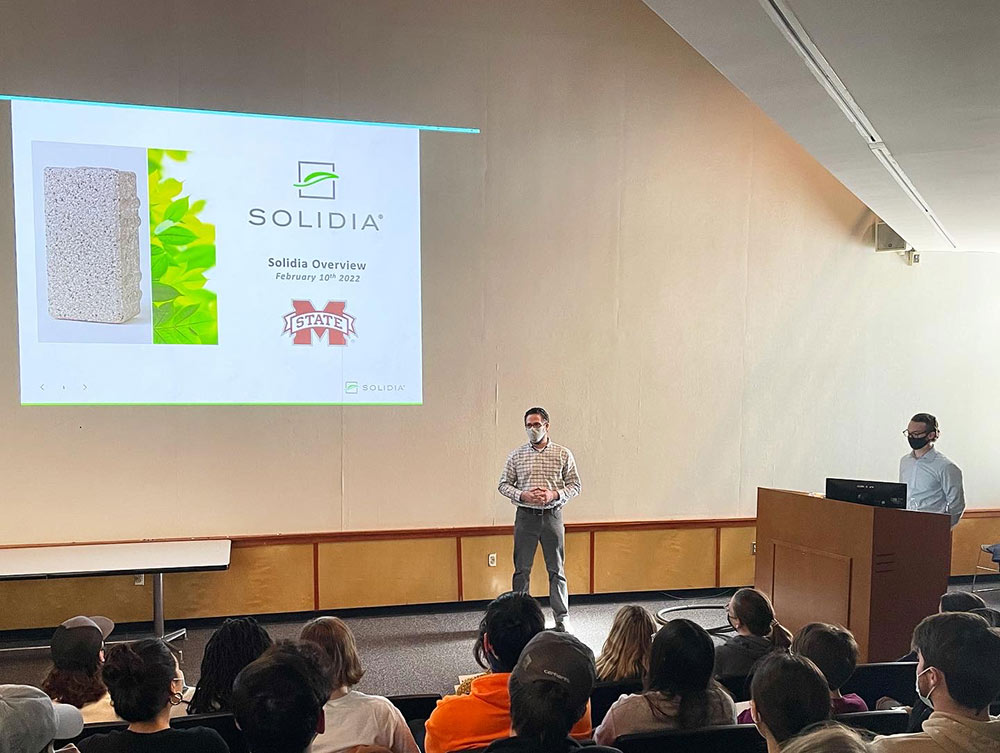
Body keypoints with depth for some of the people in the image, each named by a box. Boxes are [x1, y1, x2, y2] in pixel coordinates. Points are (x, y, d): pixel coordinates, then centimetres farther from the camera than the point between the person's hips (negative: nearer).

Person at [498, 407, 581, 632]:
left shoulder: (563, 454, 2)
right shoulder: (516, 455, 3)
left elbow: (575, 485, 3)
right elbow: (503, 484, 6)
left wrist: (555, 494, -14)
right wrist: (523, 495, -12)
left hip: (552, 516, 0)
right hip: (525, 516, 1)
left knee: (556, 569, 4)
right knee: (522, 569, 5)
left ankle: (562, 617, 14)